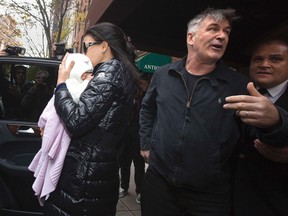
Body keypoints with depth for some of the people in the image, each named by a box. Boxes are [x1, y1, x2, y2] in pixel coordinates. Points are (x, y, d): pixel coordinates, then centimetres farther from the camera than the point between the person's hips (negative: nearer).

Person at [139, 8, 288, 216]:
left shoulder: (239, 84, -5)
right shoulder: (163, 74, 3)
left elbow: (259, 137, -6)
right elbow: (147, 109, 19)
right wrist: (146, 144, 12)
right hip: (158, 182, 2)